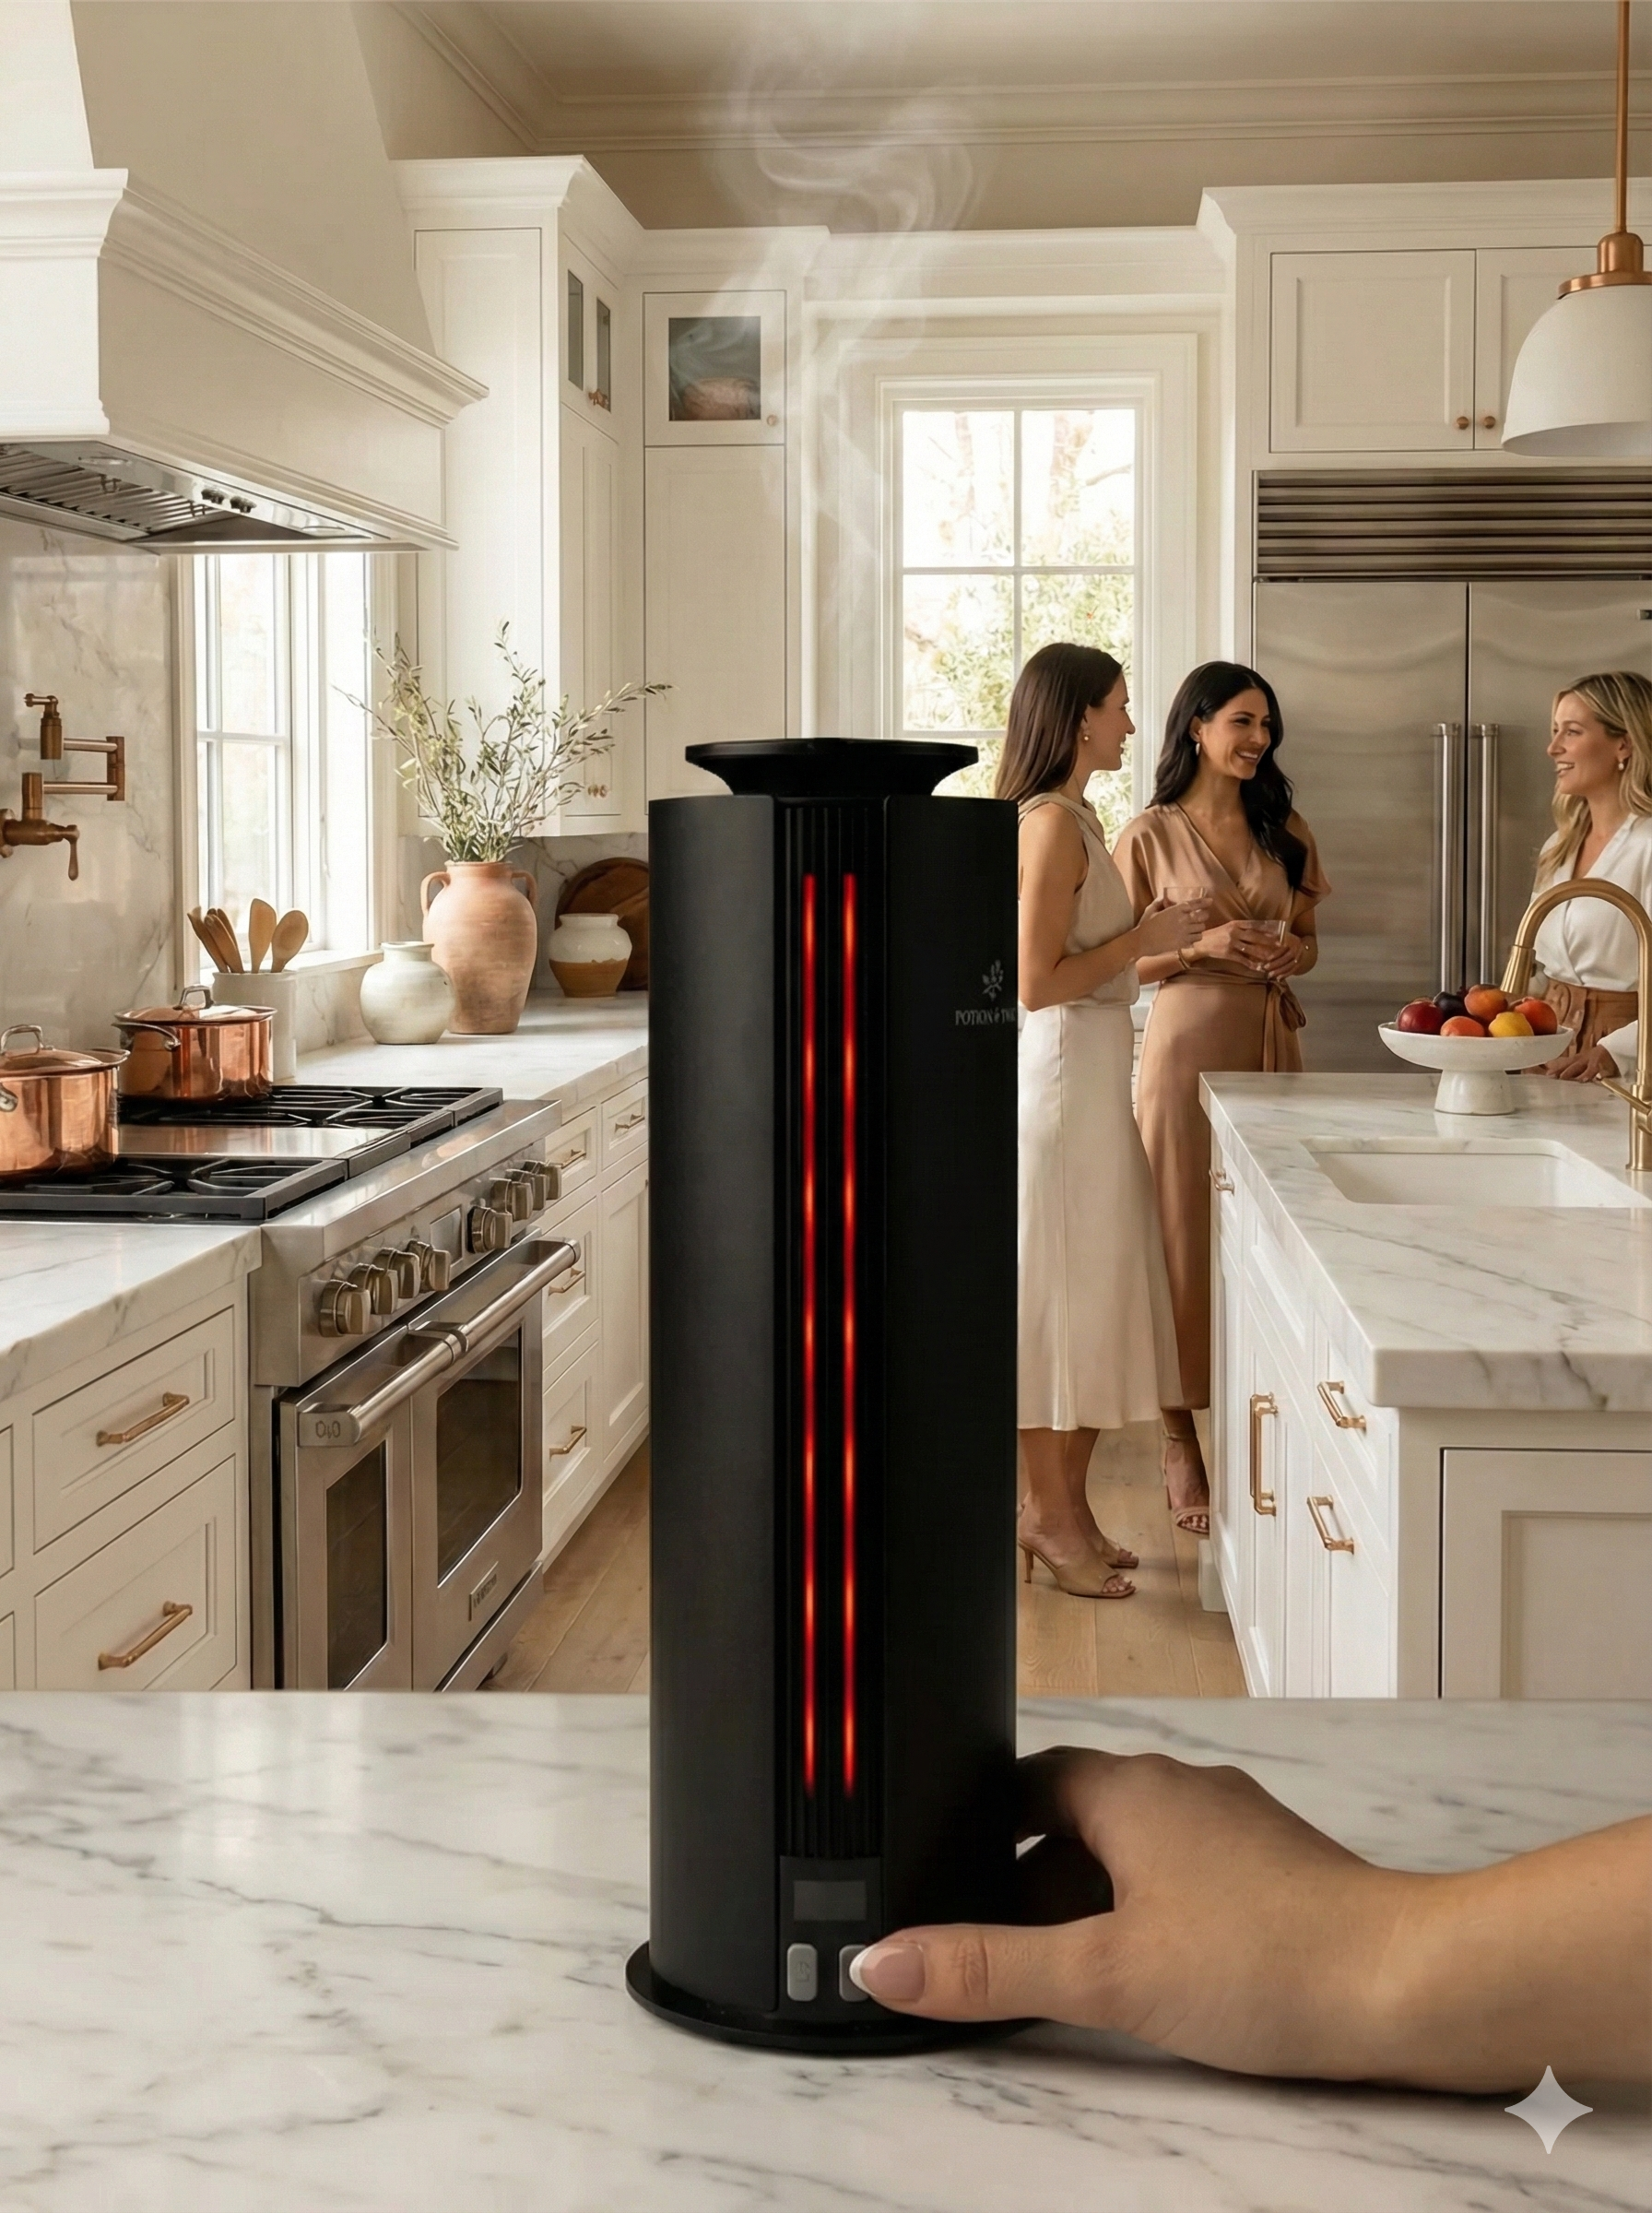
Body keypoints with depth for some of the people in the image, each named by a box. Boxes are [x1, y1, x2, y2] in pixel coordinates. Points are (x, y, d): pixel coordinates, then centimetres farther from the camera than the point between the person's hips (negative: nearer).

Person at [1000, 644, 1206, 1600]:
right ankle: (1049, 1512, 7)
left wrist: (1184, 948, 15)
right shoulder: (1053, 823, -16)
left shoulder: (1075, 819, 14)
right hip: (1064, 1070, -10)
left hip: (1095, 1069, 10)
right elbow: (1038, 982, -21)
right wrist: (1145, 939, -13)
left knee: (1094, 1292, 13)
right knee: (1062, 1293, -2)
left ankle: (1066, 1502, 21)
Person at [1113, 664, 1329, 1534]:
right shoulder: (1150, 836, -2)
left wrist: (1290, 953, -4)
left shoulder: (1285, 832, 12)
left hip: (1271, 1043, 5)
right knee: (1184, 1241, -3)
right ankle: (1181, 1446, 4)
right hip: (1185, 1045, -4)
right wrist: (1201, 947, -17)